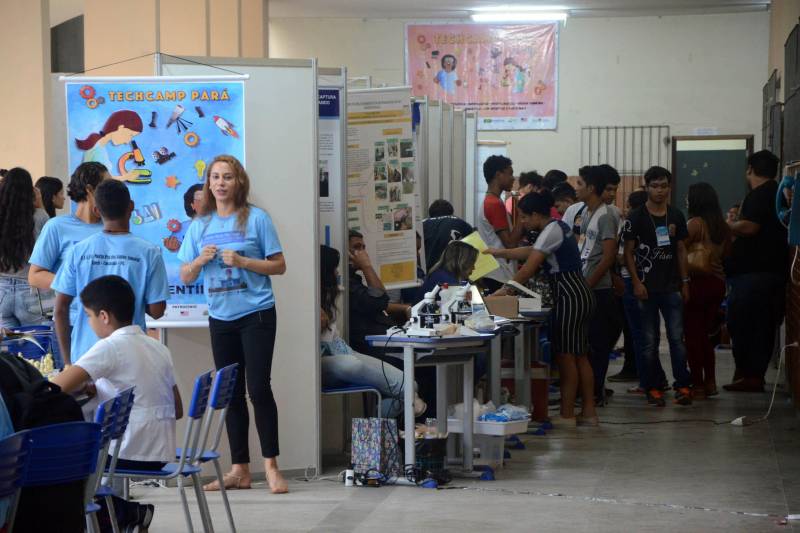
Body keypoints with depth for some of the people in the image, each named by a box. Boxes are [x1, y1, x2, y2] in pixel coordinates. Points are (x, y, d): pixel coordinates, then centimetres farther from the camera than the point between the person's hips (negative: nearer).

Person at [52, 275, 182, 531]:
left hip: (132, 455, -8)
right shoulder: (158, 348, 8)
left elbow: (58, 387, -20)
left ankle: (127, 512, 6)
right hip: (162, 455, 8)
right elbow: (178, 410, 13)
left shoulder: (110, 347, -12)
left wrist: (80, 382, 4)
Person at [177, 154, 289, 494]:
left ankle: (271, 466, -2)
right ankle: (239, 470, 13)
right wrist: (200, 260, -10)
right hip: (220, 318, 5)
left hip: (256, 314, -4)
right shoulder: (200, 225, 9)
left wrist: (242, 261, -15)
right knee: (231, 394, 8)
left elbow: (279, 265, -2)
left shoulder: (256, 219, -3)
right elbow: (185, 277, 10)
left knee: (258, 388, -10)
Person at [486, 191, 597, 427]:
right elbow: (532, 251, 28)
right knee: (579, 356, 12)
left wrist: (504, 291, -14)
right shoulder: (558, 227, 16)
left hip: (569, 297, -10)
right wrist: (499, 253, 29)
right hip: (580, 294, 10)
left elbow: (529, 267, -18)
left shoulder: (551, 231, -14)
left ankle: (567, 415, -1)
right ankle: (588, 412, 14)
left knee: (565, 356, -4)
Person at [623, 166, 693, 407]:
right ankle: (653, 388, 8)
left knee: (677, 338, -3)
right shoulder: (636, 217, -2)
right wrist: (636, 282, -10)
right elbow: (628, 252, -2)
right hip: (646, 288, -2)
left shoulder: (676, 216, 9)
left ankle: (682, 386, -1)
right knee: (649, 341, 3)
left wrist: (684, 282, 9)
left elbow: (681, 251, 14)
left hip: (671, 287, 2)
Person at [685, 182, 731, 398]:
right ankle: (710, 382, 16)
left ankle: (697, 385, 1)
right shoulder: (722, 226, 6)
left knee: (693, 335, 1)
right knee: (705, 335, 17)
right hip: (718, 281, 7)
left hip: (698, 281, -7)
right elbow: (726, 253, 14)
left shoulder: (695, 223, -14)